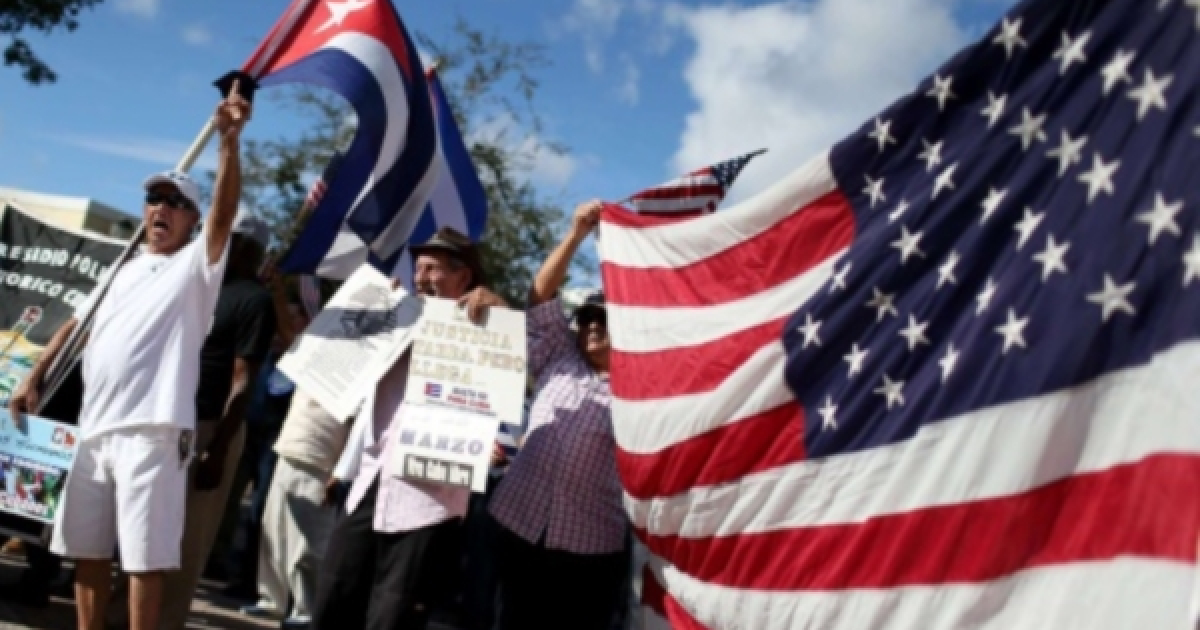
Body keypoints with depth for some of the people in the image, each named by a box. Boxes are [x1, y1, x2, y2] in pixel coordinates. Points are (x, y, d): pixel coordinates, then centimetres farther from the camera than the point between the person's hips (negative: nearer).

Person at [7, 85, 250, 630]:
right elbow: (74, 326, 26)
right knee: (86, 547, 12)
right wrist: (33, 380, 17)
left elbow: (225, 211, -16)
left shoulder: (197, 264, 1)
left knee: (144, 555, -7)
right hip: (95, 426, 7)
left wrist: (228, 141, -29)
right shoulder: (124, 270, 21)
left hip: (153, 428, -7)